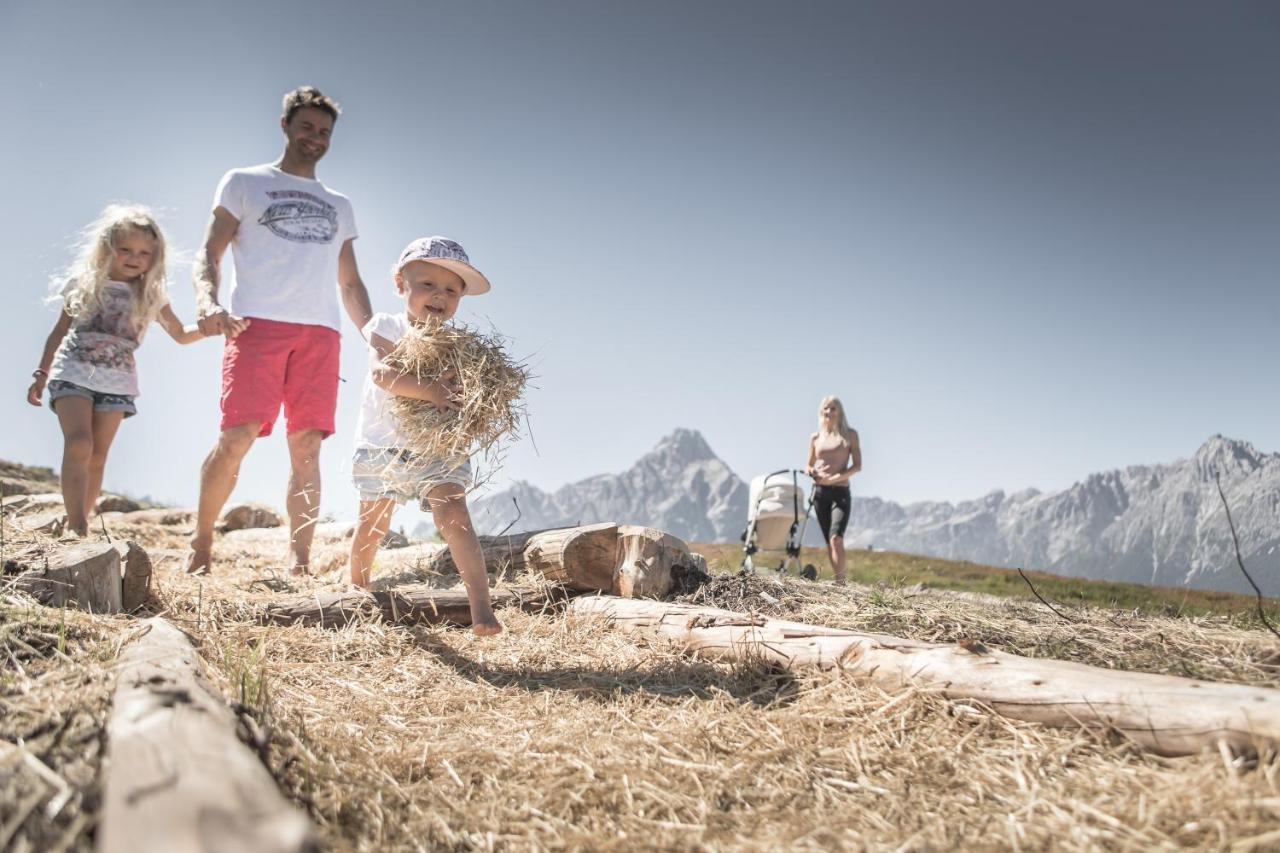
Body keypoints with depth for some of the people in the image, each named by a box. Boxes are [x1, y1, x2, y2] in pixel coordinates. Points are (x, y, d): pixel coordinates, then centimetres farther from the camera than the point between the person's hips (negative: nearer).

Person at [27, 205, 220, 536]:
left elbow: (180, 334, 6)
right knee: (79, 444, -19)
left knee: (97, 457, 1)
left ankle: (79, 526, 9)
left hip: (116, 381, 2)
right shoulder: (84, 282, 3)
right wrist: (41, 373, 12)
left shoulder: (150, 294, 5)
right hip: (73, 372, -2)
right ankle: (76, 527, -23)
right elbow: (60, 330, 11)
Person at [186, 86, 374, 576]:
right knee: (237, 437, -15)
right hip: (258, 322, -3)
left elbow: (350, 284, 25)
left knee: (306, 448, -4)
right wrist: (208, 302, -13)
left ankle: (300, 563, -2)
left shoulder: (339, 207, 27)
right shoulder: (243, 183, 17)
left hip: (321, 332, 3)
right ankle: (201, 543, 2)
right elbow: (209, 254, 8)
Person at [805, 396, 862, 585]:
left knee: (836, 538, -20)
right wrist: (815, 474, -7)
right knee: (829, 542, 4)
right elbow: (808, 466, 17)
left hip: (841, 492, -3)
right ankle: (839, 583, 10)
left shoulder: (850, 435, 5)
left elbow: (857, 465, -1)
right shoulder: (815, 437, 12)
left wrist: (835, 478, -14)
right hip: (820, 491, 3)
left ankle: (840, 583, -19)